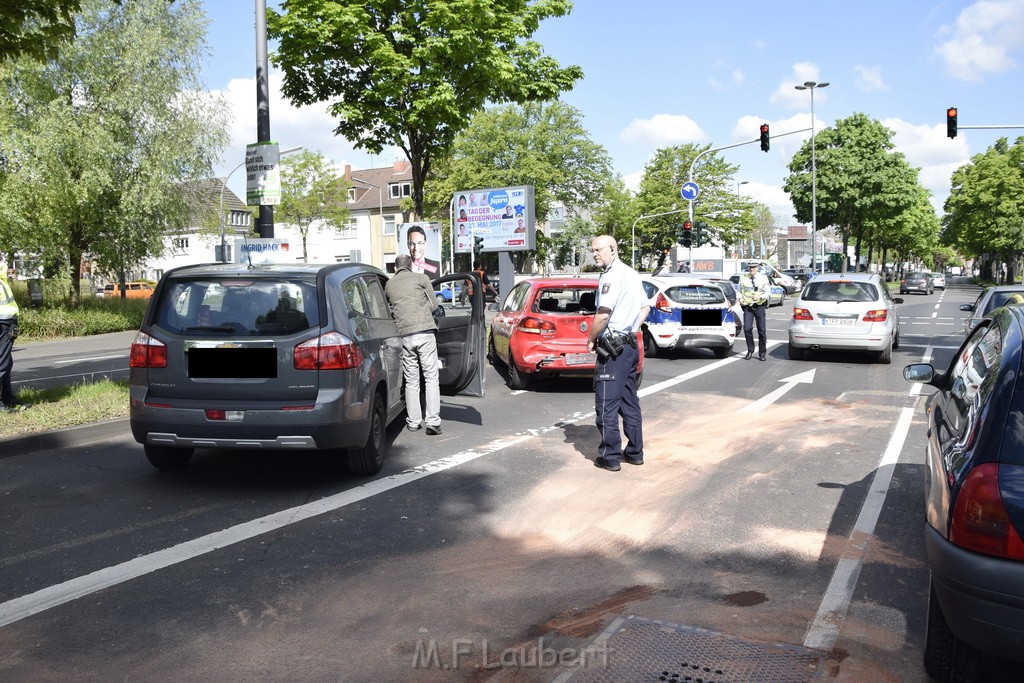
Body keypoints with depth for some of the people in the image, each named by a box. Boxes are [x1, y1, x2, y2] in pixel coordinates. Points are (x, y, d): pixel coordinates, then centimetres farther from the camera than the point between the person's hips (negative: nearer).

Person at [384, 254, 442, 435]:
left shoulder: (389, 285, 15)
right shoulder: (421, 278, 7)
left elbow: (389, 311, 20)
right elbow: (434, 306, 8)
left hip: (404, 335, 3)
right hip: (425, 331, -2)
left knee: (411, 380, 11)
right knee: (431, 377, 0)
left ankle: (413, 422, 14)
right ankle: (433, 421, -6)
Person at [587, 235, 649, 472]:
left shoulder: (612, 276, -16)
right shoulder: (631, 274, 14)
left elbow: (603, 314, -23)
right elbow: (645, 307, 22)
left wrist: (591, 339, -9)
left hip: (612, 348, -10)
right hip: (630, 345, 10)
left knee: (606, 405, -2)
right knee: (630, 402, 15)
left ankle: (610, 457, 2)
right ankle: (635, 452, 21)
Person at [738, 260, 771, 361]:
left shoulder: (763, 278, 0)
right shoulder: (743, 277, 5)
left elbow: (768, 291, 2)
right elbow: (739, 290, 14)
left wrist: (760, 297, -17)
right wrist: (740, 298, -5)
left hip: (760, 306, -1)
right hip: (747, 306, 1)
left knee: (761, 330, 2)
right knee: (747, 328, -12)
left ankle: (762, 354, 14)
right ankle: (750, 351, 5)